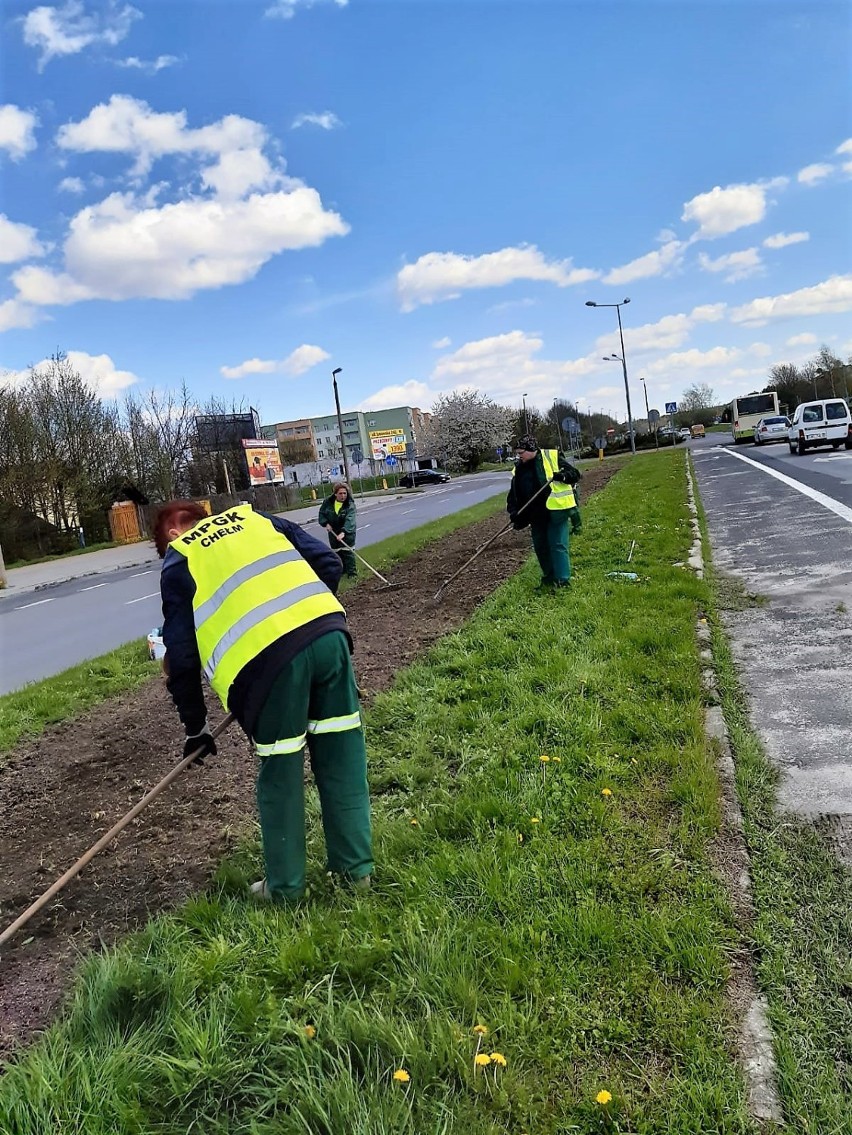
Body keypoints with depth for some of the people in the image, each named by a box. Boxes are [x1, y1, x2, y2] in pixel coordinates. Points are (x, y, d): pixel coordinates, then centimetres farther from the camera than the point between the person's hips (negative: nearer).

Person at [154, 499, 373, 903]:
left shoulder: (177, 563, 17)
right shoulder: (256, 519, 27)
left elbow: (182, 654, 15)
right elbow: (328, 563, 18)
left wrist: (195, 726, 24)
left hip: (267, 657, -4)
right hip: (328, 633, 4)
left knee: (280, 777, 12)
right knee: (342, 758, 15)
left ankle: (284, 886, 27)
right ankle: (356, 867, 29)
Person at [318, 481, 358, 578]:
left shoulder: (350, 504, -22)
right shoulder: (328, 501, -10)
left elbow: (349, 519, -35)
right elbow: (322, 513, 5)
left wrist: (343, 532, -48)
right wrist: (326, 523, -12)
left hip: (347, 530, -4)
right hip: (333, 530, 4)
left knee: (347, 550, -9)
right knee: (337, 551, 12)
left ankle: (352, 571, -3)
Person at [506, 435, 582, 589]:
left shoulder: (553, 457, -4)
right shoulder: (518, 469, 10)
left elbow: (575, 474, -2)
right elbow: (513, 495, 13)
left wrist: (563, 476, -22)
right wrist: (514, 512, -1)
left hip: (556, 511, -6)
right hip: (536, 515, 6)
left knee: (558, 545, -6)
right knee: (540, 547, 14)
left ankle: (562, 580, -2)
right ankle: (549, 577, 31)